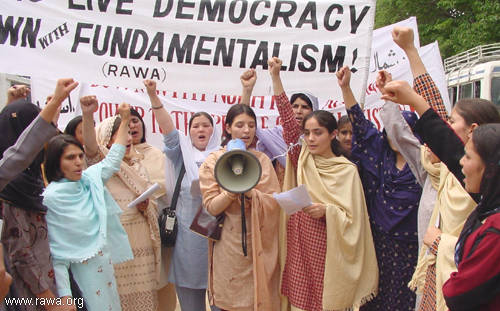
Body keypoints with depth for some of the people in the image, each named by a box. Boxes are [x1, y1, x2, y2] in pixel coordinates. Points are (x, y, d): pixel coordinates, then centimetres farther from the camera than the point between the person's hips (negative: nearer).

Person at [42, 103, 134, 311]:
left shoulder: (89, 179, 3)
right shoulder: (50, 198, -15)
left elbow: (112, 161, 19)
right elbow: (55, 250, -16)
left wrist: (124, 120, 19)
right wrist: (64, 294, -18)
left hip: (108, 267, 7)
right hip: (82, 273, -7)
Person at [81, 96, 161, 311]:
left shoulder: (138, 165, 15)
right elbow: (90, 146, -25)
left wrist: (147, 206, -3)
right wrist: (88, 115, -41)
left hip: (142, 242, 5)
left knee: (143, 293, 9)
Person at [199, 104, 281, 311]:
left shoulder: (263, 160, 6)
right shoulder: (213, 161, 1)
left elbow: (275, 202, -2)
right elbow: (212, 207, -6)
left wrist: (250, 193, -19)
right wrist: (232, 189, -23)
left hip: (259, 245, 2)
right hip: (228, 246, -1)